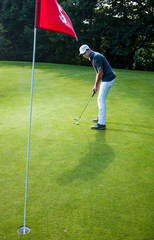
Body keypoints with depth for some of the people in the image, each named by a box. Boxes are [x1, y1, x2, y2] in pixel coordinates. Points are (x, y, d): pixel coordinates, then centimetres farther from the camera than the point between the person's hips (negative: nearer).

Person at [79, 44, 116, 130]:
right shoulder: (92, 58, 13)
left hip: (108, 79, -10)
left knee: (101, 100, -9)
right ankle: (100, 118, 31)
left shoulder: (96, 57, -19)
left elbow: (100, 73, -19)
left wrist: (96, 86, -9)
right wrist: (96, 86, 13)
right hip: (106, 79, 10)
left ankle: (102, 124, -7)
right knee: (101, 99, 18)